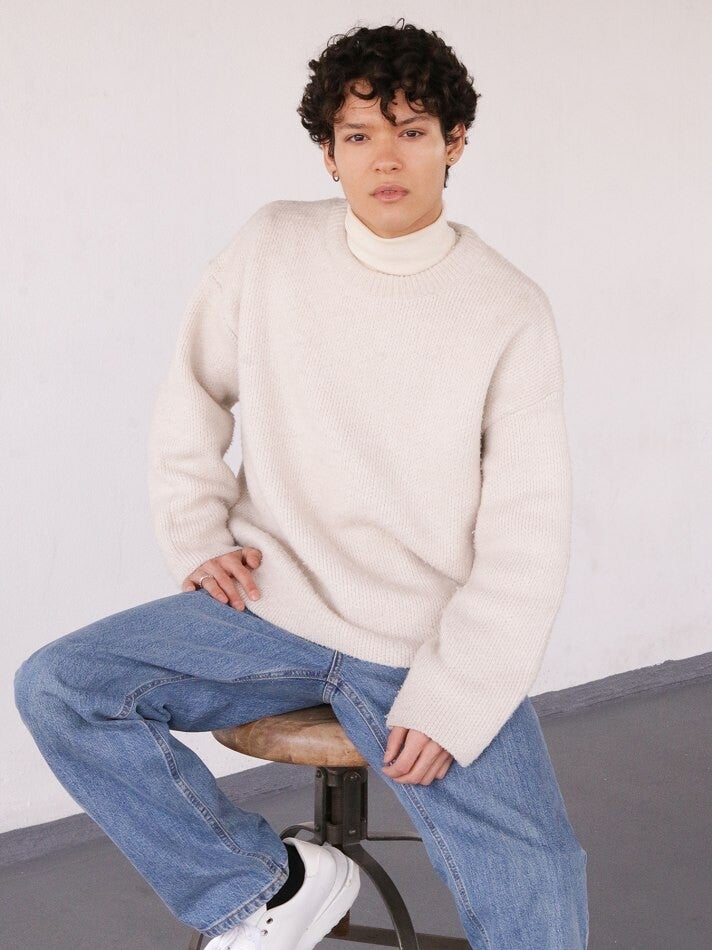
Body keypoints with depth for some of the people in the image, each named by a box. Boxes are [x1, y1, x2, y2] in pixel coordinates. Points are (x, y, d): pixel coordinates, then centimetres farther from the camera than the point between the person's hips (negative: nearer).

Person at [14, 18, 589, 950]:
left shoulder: (511, 312, -7)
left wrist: (449, 700, -16)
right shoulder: (272, 247, -1)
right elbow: (193, 394, 12)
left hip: (430, 648, -3)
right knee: (55, 689, -15)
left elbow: (525, 540, -8)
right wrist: (196, 538, 0)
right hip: (270, 609, 3)